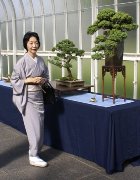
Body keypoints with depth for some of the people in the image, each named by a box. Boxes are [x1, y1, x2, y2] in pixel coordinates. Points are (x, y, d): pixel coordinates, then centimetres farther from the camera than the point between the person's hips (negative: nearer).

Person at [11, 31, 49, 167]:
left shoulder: (40, 60, 6)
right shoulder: (22, 61, -12)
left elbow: (46, 76, 17)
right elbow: (14, 79, -12)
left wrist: (43, 80, -6)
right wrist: (30, 80, -19)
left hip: (38, 96, 6)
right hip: (27, 97, -6)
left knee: (39, 125, 11)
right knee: (33, 126, -6)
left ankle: (34, 150, 29)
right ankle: (33, 156, 5)